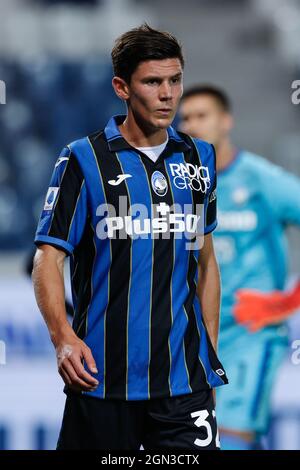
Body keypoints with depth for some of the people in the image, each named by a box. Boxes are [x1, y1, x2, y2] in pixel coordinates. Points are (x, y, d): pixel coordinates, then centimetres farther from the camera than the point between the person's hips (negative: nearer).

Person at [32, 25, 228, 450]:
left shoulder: (199, 158, 11)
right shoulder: (83, 160, -3)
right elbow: (48, 257, -7)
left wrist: (211, 352, 14)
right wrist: (63, 338, -22)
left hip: (184, 373, 3)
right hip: (103, 374, -3)